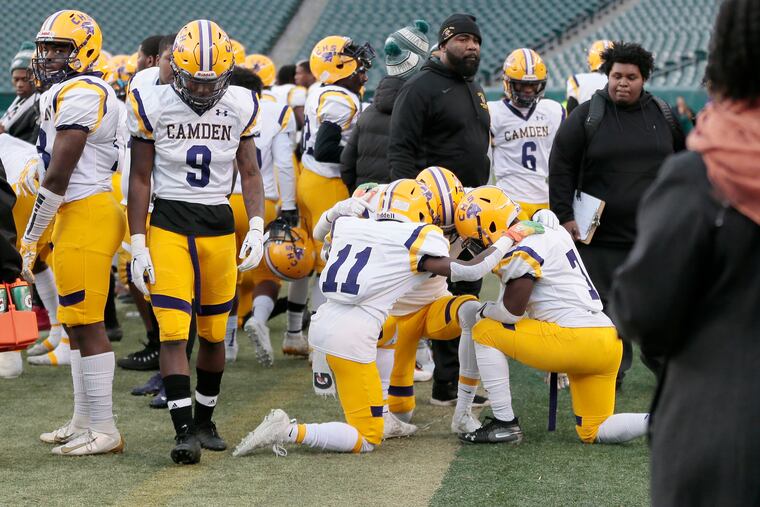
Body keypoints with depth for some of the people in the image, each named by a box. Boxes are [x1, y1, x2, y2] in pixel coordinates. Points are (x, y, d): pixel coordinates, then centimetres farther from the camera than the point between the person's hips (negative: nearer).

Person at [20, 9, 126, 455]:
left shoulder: (79, 95, -15)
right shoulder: (65, 94, 18)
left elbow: (58, 176, -18)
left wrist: (31, 236, -11)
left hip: (85, 215, -11)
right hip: (78, 214, 11)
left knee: (87, 323, -8)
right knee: (79, 322, 15)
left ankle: (105, 431, -5)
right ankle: (84, 421, 23)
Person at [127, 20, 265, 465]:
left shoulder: (241, 107, 1)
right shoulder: (153, 105, -5)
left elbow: (251, 174, 9)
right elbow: (140, 179, 1)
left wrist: (257, 228, -6)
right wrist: (138, 246, -3)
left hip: (220, 227, 3)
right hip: (168, 224, -2)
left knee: (214, 334, 8)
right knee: (173, 332, -12)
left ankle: (204, 421, 24)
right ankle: (184, 431, -12)